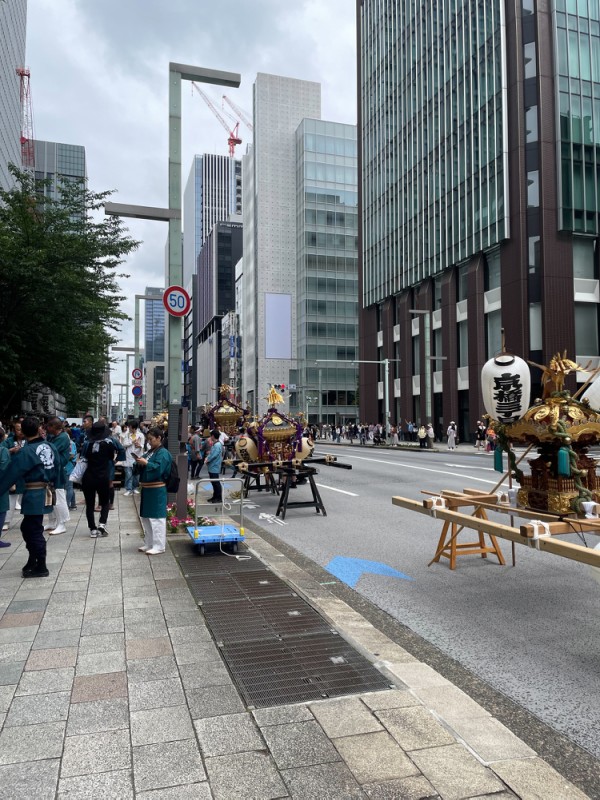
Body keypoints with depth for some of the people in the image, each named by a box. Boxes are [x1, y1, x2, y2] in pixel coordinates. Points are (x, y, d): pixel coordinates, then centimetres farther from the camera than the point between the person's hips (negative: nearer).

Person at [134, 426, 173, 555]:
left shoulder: (163, 453, -9)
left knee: (156, 518, -6)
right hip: (147, 489, 9)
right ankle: (148, 544, 26)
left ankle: (159, 546, 0)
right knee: (145, 517, 15)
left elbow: (158, 469, -22)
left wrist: (146, 463, -24)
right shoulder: (150, 452, 16)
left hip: (156, 491, -9)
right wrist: (139, 463, -3)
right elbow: (140, 469, 16)